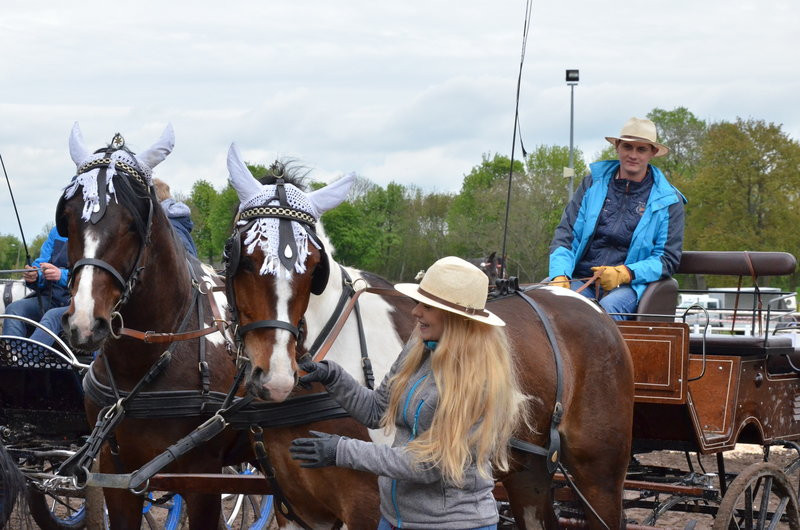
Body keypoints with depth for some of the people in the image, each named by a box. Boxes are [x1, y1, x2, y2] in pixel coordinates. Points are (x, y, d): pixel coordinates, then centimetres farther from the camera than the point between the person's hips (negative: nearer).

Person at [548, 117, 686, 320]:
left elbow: (668, 259, 5)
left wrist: (624, 273, -13)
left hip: (630, 285, -2)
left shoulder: (668, 200, 8)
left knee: (608, 308, -37)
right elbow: (565, 235, 11)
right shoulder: (593, 183, 15)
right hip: (580, 279, 2)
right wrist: (560, 277, -9)